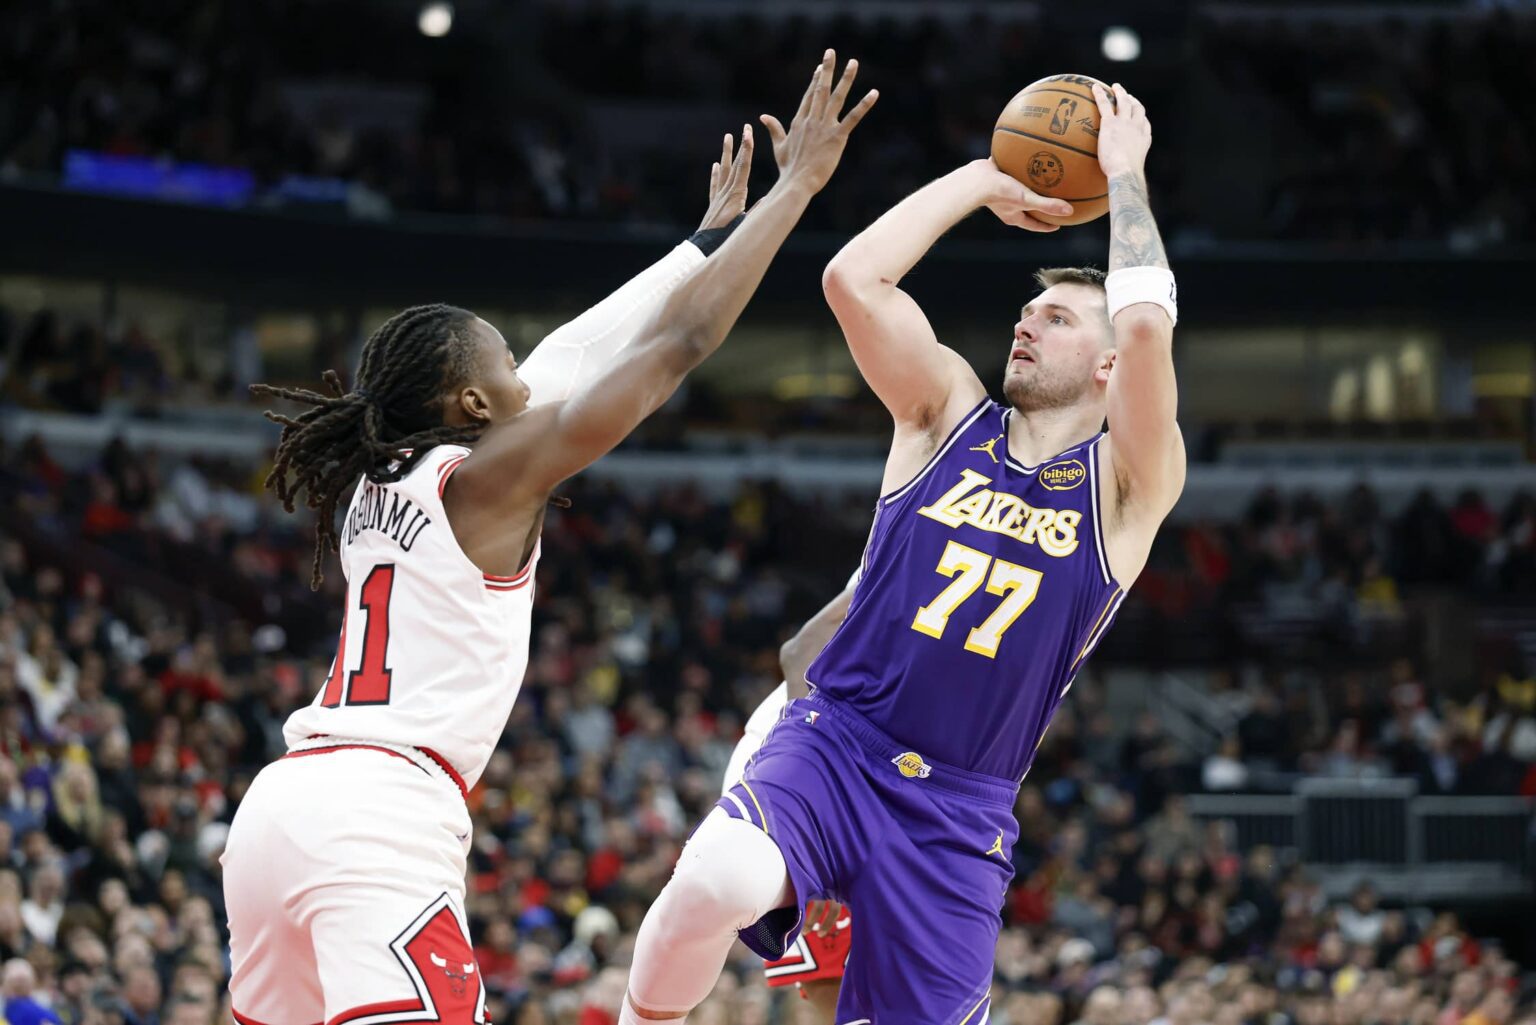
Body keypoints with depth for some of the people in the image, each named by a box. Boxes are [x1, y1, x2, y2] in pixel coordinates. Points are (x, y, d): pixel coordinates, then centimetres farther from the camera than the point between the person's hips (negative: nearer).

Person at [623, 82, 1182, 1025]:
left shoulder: (1129, 484, 3)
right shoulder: (949, 415, 11)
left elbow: (1147, 323, -15)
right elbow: (853, 276, -4)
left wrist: (1124, 173, -3)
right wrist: (982, 182, 4)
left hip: (958, 814, 0)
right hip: (832, 742, 0)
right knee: (715, 884, -33)